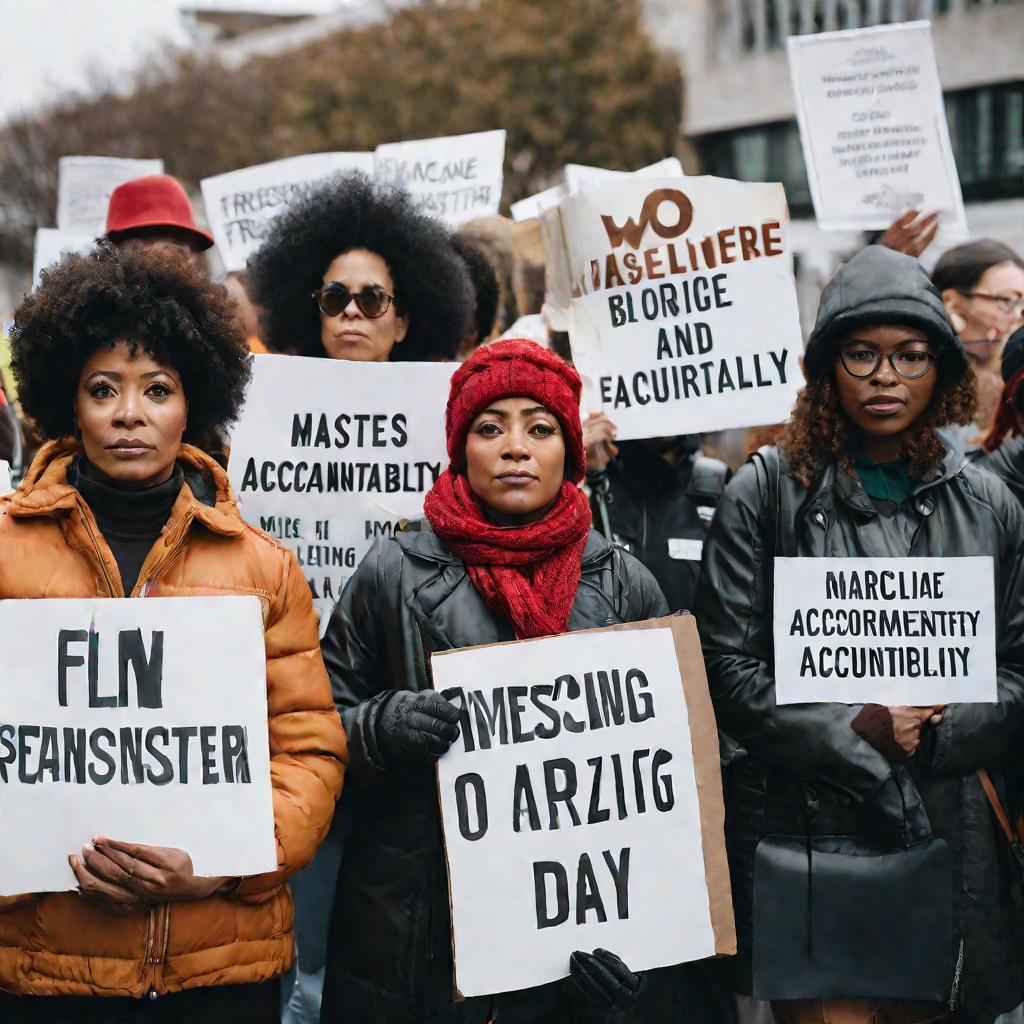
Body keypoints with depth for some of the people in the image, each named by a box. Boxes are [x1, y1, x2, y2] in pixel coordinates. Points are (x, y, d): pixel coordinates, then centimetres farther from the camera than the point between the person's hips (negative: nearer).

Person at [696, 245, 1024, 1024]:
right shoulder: (766, 494, 0)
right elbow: (727, 668, -4)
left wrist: (933, 732, -9)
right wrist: (854, 732, -14)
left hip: (950, 835, 3)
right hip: (808, 830, -3)